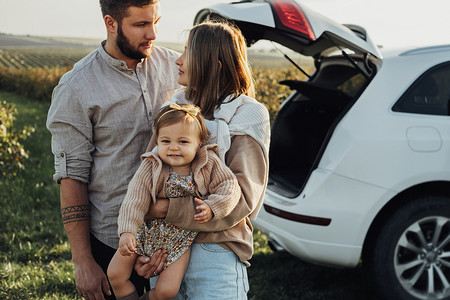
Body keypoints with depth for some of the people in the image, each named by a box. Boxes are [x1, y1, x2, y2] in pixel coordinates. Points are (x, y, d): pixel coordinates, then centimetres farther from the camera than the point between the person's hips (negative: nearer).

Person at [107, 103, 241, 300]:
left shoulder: (209, 164, -13)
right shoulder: (151, 167, -16)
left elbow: (229, 186, -10)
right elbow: (135, 200, -21)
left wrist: (212, 206, -26)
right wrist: (127, 231, -33)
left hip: (180, 238, -1)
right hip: (148, 230, 1)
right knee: (115, 274, -2)